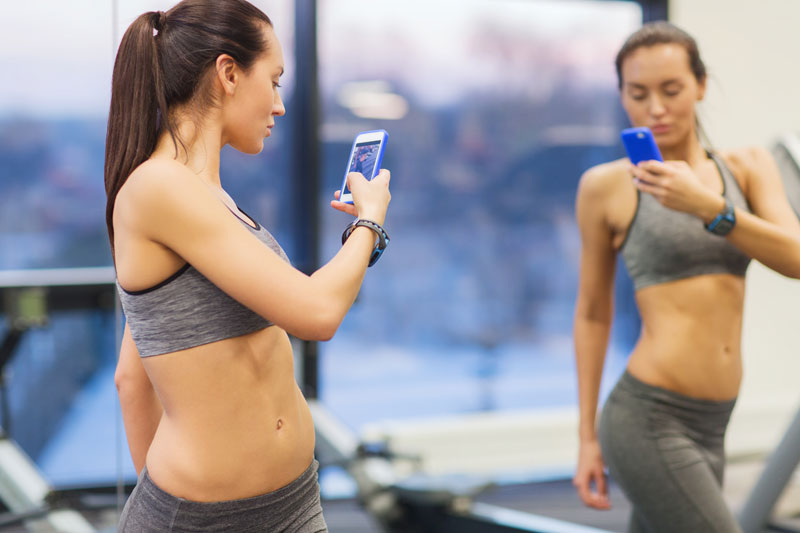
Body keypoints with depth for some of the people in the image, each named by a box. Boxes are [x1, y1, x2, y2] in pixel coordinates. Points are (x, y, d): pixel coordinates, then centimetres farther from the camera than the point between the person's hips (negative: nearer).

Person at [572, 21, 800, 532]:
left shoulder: (747, 167, 9)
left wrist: (707, 207, -20)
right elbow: (592, 312, 6)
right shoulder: (608, 185, -1)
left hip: (709, 430, 5)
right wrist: (588, 435, 6)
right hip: (648, 420, -5)